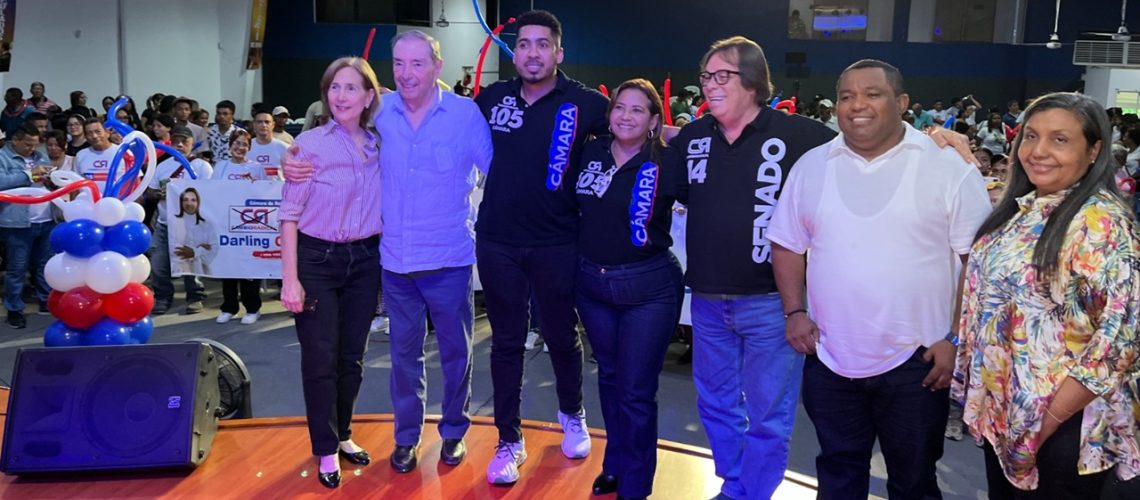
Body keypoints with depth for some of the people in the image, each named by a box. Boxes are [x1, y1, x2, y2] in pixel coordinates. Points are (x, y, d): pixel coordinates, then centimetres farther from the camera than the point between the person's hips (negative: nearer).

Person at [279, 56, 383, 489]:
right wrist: (289, 278, -14)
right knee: (320, 357, 4)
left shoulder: (379, 147, 2)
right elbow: (289, 214, -10)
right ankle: (326, 449, 20)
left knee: (352, 355, 13)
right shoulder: (309, 144, -10)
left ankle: (343, 434, 32)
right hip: (317, 259, -4)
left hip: (364, 261, 4)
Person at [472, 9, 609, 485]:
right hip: (496, 241, 2)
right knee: (506, 343, 10)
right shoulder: (492, 98, 1)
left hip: (556, 243, -2)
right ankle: (510, 441, 23)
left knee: (561, 337, 15)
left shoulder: (585, 102, -7)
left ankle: (572, 415, 41)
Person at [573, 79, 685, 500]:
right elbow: (576, 203, 15)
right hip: (591, 282, 5)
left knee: (636, 390, 3)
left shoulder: (667, 163, -12)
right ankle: (615, 464, 39)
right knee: (609, 377, 19)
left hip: (649, 287, -4)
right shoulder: (591, 153, 1)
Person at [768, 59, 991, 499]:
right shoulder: (810, 167, 3)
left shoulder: (947, 168, -7)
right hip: (829, 360, 3)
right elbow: (787, 245, 11)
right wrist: (794, 311, -1)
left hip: (914, 361, -2)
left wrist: (957, 338, -10)